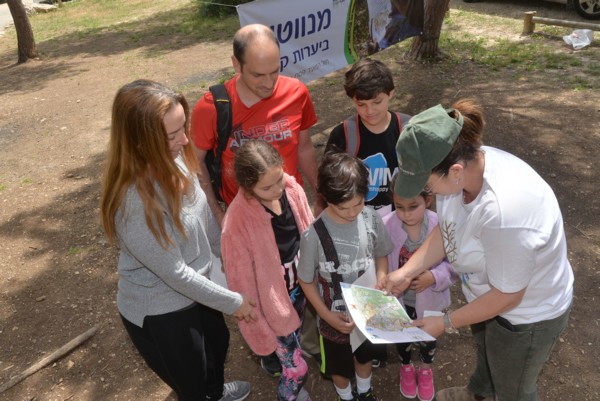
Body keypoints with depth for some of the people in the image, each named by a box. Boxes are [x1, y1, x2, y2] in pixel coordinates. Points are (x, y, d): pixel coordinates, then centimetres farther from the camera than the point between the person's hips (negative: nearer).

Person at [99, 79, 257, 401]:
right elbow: (175, 273, -27)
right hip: (159, 312, -7)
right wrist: (233, 302, -16)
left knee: (218, 343, 33)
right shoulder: (133, 201, -36)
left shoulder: (174, 160, -14)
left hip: (194, 290, 8)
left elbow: (204, 216, 1)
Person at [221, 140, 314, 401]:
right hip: (275, 302, -5)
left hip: (302, 287, 6)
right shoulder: (237, 224, -32)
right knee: (296, 367, 11)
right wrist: (261, 332, -9)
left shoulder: (293, 190, -17)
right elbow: (243, 284, -20)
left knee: (298, 342, 29)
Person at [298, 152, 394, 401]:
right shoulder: (314, 234, -30)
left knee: (365, 354, 32)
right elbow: (306, 280, -14)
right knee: (338, 363, 25)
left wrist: (381, 279, -17)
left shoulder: (372, 219, -20)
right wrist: (327, 315, -16)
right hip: (336, 314, -3)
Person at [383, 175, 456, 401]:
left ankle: (426, 370, 60)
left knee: (428, 335, 28)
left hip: (429, 298, 0)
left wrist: (433, 277, -32)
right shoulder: (386, 226, -26)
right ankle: (406, 368, 60)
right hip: (399, 297, 0)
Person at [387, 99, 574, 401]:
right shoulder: (465, 163, -22)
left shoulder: (504, 211, -44)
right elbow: (446, 229, -5)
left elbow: (507, 296, -29)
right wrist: (406, 272, -14)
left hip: (527, 314, -7)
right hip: (489, 293, 8)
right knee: (486, 351, 37)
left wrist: (446, 322, -18)